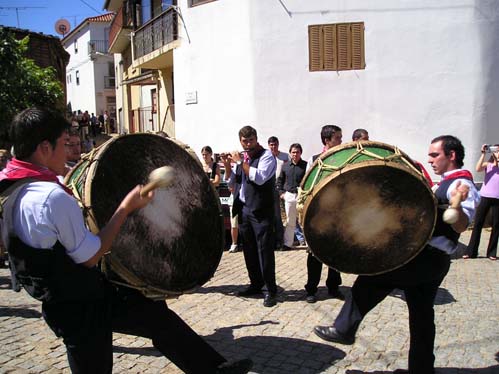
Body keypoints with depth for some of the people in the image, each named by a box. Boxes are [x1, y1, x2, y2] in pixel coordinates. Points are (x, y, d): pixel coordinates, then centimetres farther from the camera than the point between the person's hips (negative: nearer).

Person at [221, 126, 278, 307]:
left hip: (261, 210, -6)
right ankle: (255, 284, 26)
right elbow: (232, 183, 14)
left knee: (264, 250, -5)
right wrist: (227, 165, -1)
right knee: (249, 249, 13)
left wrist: (241, 162, -18)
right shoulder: (240, 157, 14)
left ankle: (271, 290, 3)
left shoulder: (266, 155, -6)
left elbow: (260, 177, -23)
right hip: (243, 210, 7)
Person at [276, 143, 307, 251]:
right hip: (289, 195, 3)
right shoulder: (285, 166, 9)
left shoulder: (305, 165, -2)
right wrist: (281, 192, 7)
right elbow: (280, 180, 17)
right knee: (290, 221, 10)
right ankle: (287, 243, 16)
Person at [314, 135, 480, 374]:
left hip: (428, 259, -10)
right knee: (421, 316, 16)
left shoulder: (462, 185, -12)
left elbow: (461, 226, -24)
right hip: (429, 260, 10)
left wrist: (456, 204, -42)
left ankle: (344, 330, 0)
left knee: (371, 275, -11)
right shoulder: (446, 184, 18)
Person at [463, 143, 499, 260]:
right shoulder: (487, 164, 7)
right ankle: (471, 251, 6)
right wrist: (483, 153, -10)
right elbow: (478, 169, -12)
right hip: (485, 197, 0)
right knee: (477, 224, 1)